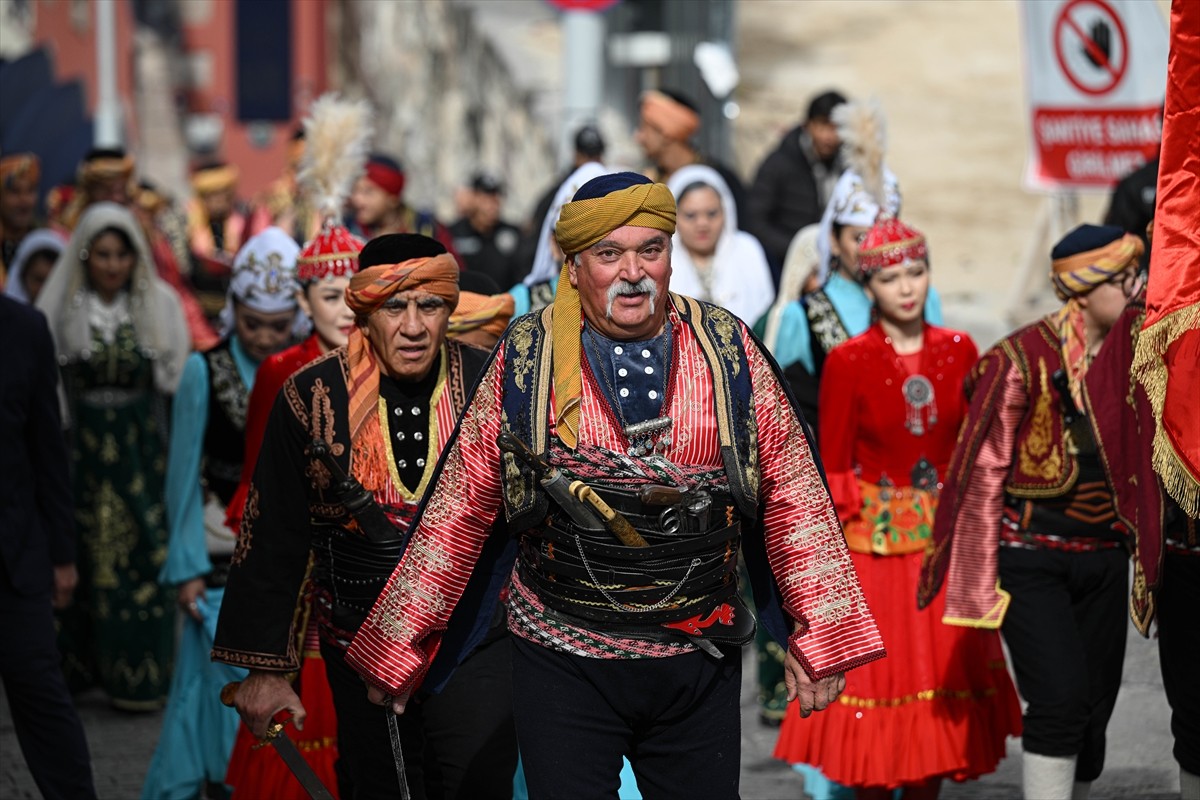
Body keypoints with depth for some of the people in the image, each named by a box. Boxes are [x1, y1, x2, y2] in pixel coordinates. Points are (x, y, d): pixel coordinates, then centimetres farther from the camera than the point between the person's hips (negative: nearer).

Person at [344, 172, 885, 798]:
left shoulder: (729, 352, 1)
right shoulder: (525, 361, -2)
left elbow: (793, 494, 5)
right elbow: (460, 509, 2)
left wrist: (820, 634, 2)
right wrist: (399, 644, 3)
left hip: (700, 670, 1)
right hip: (564, 669, -1)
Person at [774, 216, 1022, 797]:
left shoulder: (958, 352, 3)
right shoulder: (848, 362, -7)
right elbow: (833, 467, -4)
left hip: (947, 539, 3)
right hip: (874, 541, -3)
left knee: (942, 666, 6)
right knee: (876, 667, 0)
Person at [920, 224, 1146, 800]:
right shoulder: (1023, 359, -12)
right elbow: (983, 472, -9)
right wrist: (981, 578, -10)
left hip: (1103, 558, 6)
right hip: (1031, 558, -6)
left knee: (1093, 711, 7)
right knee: (1060, 699, -17)